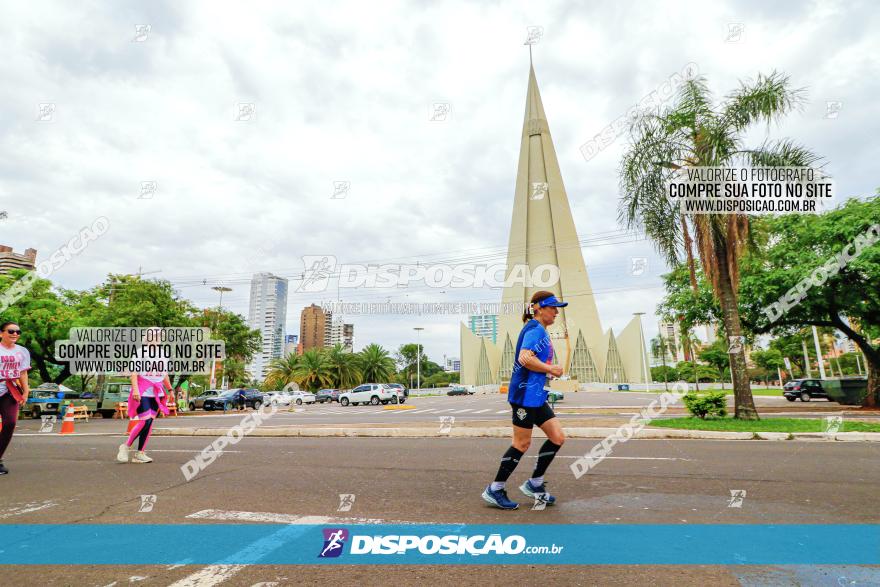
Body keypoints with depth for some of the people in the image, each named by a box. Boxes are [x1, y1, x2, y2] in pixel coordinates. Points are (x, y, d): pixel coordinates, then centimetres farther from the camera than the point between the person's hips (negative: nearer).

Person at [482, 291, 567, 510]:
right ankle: (495, 489, 13)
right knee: (522, 443, -1)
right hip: (525, 393, -10)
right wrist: (551, 369, -16)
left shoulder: (540, 331, 17)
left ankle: (534, 484, 21)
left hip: (536, 395, 10)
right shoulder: (535, 329, -14)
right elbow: (525, 358, -28)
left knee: (558, 437, 9)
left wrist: (548, 370, 11)